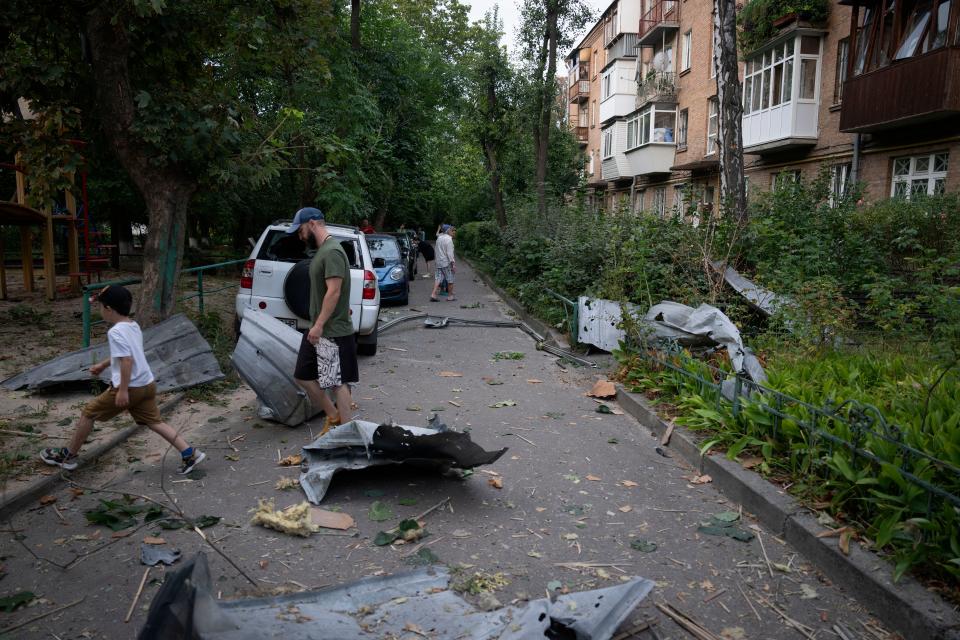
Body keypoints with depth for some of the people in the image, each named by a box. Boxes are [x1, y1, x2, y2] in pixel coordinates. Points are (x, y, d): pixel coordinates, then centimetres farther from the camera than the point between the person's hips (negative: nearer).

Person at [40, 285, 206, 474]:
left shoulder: (116, 332, -15)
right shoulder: (134, 326, 12)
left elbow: (127, 361, -24)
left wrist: (123, 390, -23)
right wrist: (103, 365, 39)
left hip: (130, 387, -8)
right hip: (147, 384, 8)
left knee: (89, 413, 11)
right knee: (154, 422, 11)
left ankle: (68, 456, 23)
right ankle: (190, 453, 1)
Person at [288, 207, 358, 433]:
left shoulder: (332, 251, -17)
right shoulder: (322, 250, 14)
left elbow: (334, 292, -24)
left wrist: (319, 325, -23)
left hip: (332, 332, -10)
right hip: (319, 330, 10)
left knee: (338, 383, -1)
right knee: (303, 376, 15)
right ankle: (333, 417, 27)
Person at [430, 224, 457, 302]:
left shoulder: (439, 238, 12)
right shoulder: (449, 239, -14)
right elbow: (449, 253, -19)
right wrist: (453, 263, -17)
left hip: (439, 262, 8)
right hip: (446, 262, -8)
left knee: (438, 278, 6)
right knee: (450, 280, 4)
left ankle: (433, 295, -3)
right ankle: (450, 296, 12)